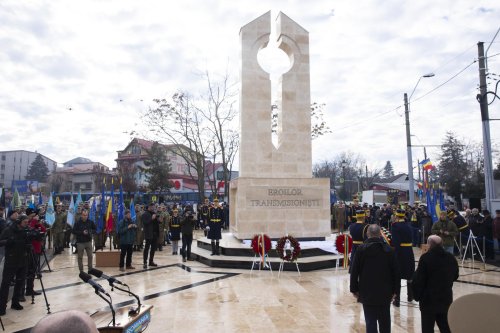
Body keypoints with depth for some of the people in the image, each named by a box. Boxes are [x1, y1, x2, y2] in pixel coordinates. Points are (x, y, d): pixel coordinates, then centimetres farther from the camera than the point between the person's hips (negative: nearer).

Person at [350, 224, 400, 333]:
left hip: (367, 292, -2)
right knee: (385, 321, 17)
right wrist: (395, 290, 8)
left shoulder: (361, 250, -8)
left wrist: (354, 289, 3)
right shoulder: (388, 249, -3)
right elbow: (395, 272, -1)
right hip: (385, 292, 2)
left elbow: (354, 271, -6)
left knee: (371, 321, 3)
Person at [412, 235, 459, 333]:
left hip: (429, 299, -6)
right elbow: (455, 276, 17)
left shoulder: (425, 258, -17)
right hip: (446, 297, 6)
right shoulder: (451, 258, 2)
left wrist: (417, 295, -4)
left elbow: (418, 280, -16)